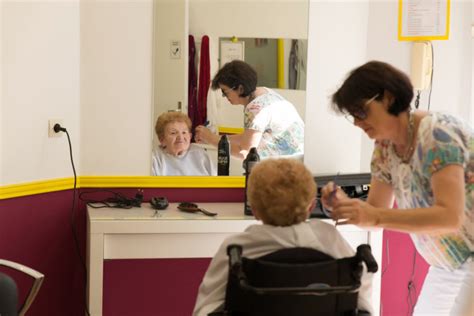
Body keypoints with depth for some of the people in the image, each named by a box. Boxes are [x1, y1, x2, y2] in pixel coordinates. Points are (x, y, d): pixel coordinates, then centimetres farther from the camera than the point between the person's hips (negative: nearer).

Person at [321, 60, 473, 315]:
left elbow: (450, 216, -34)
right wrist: (344, 205, -19)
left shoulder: (437, 136, -25)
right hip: (449, 262, 8)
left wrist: (375, 217, -40)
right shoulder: (385, 146, -1)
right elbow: (376, 210, 2)